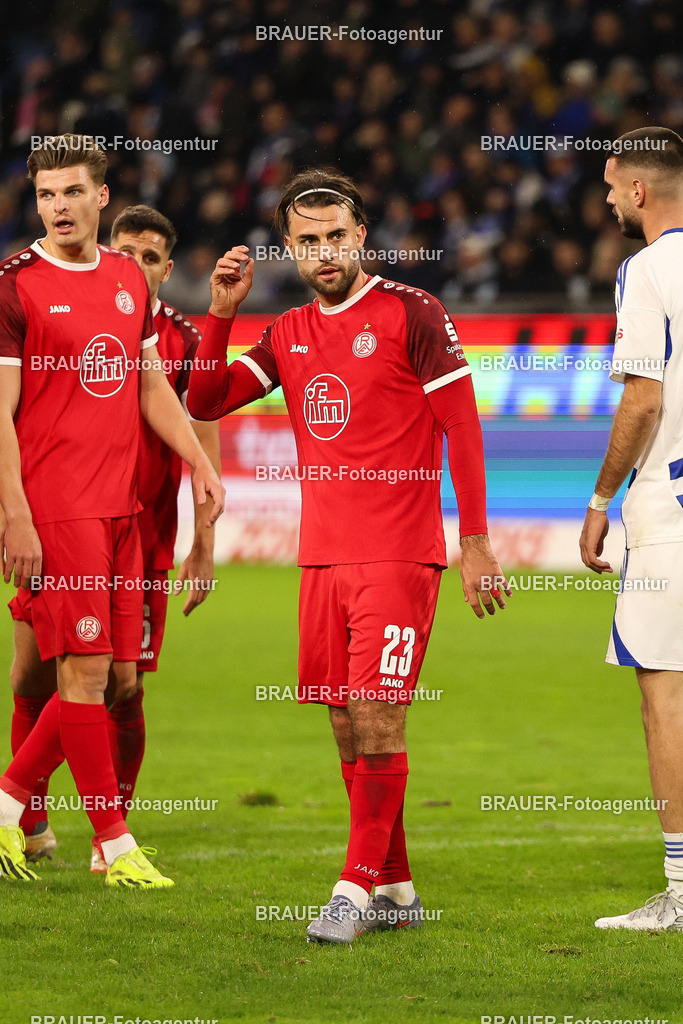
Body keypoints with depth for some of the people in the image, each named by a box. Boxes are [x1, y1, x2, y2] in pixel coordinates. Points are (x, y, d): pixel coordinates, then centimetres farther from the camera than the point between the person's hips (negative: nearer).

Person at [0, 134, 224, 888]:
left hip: (120, 507, 7)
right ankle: (114, 845, 1)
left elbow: (152, 384, 22)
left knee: (118, 676, 7)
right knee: (86, 668, -6)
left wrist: (198, 463, 11)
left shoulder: (128, 279, 13)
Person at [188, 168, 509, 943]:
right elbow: (204, 401, 10)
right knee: (347, 727, 6)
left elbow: (463, 429, -5)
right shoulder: (287, 335, 14)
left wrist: (475, 543, -10)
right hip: (323, 559, 6)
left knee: (375, 717, -12)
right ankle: (395, 889, 14)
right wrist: (221, 311, -3)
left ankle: (357, 887, -9)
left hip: (398, 558, -6)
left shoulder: (411, 314, -5)